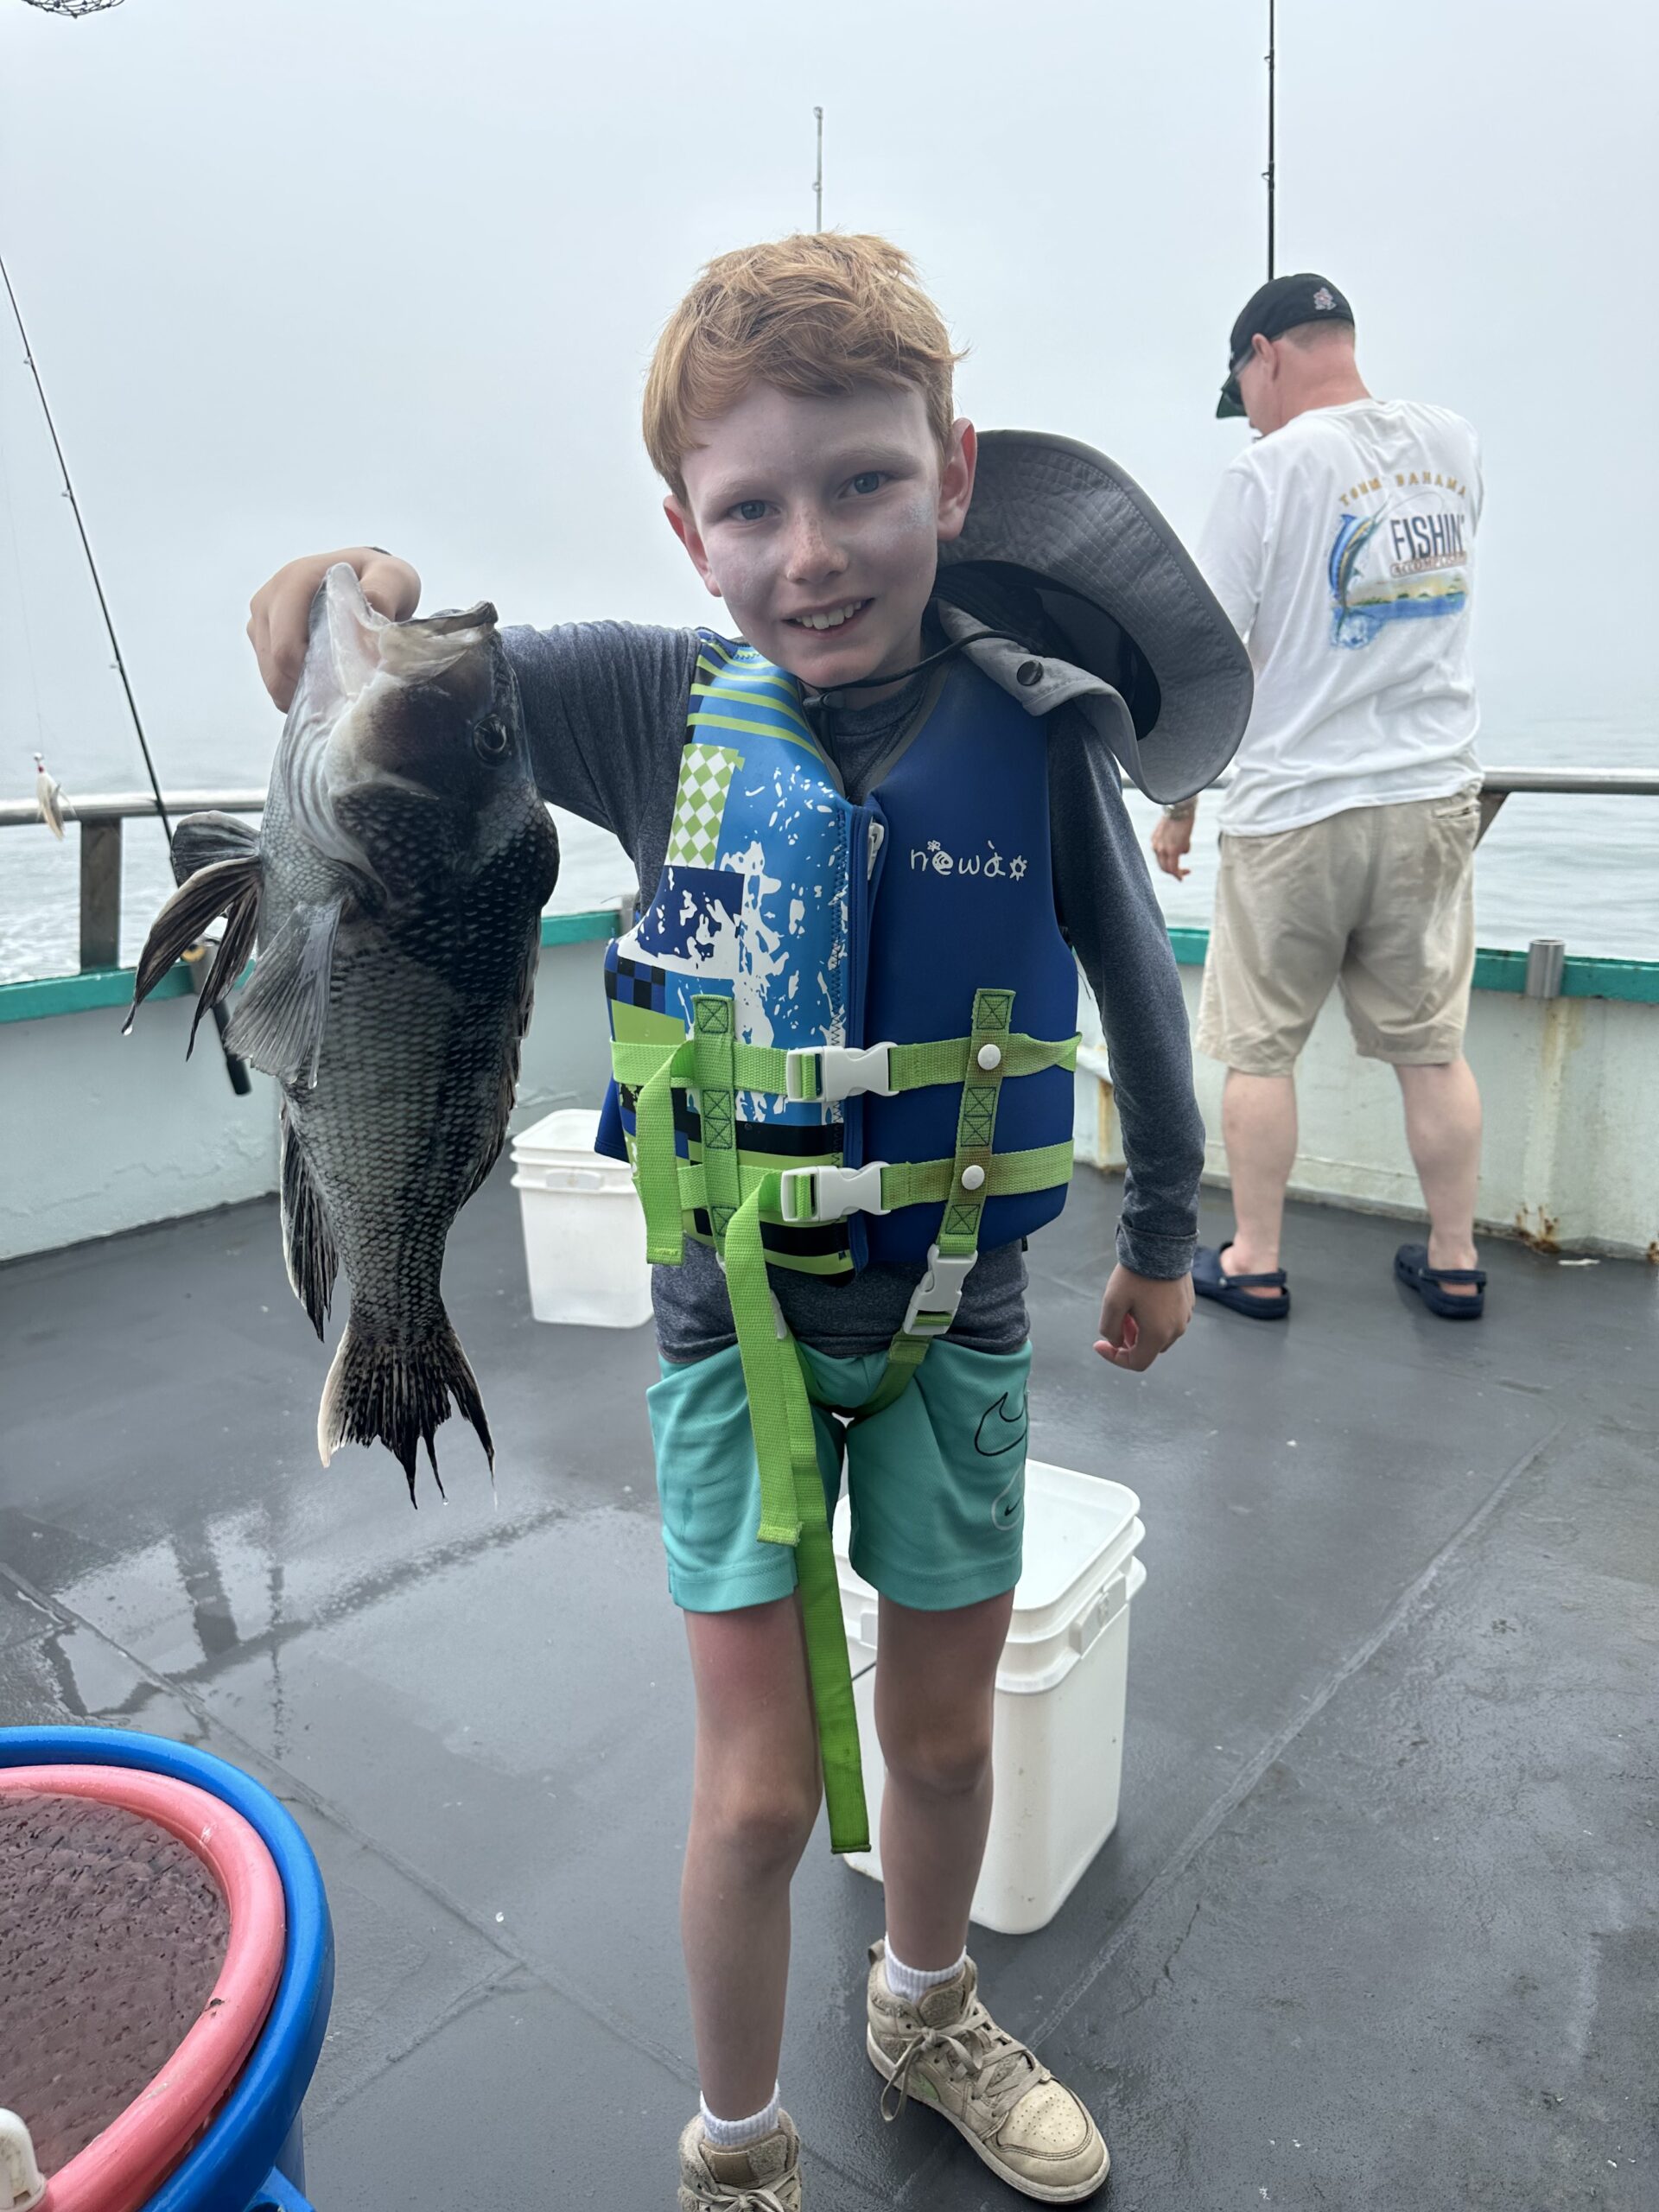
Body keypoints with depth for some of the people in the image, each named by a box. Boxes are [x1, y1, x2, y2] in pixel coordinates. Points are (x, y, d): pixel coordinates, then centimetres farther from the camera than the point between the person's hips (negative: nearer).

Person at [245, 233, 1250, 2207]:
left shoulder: (1036, 729, -12)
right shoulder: (660, 706, -13)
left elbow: (1136, 990, 1)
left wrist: (1164, 1231, 13)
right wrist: (348, 587, -27)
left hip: (956, 1320, 2)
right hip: (735, 1323, -1)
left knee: (939, 1737, 21)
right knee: (762, 1793, 8)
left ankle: (927, 2014, 55)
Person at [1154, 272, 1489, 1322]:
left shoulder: (1270, 468, -11)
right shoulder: (1454, 442, 6)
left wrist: (1177, 807, -1)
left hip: (1295, 812, -5)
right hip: (1438, 800, 5)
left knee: (1261, 1047, 8)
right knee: (1433, 1044, 13)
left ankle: (1255, 1263, 18)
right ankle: (1455, 1262, 23)